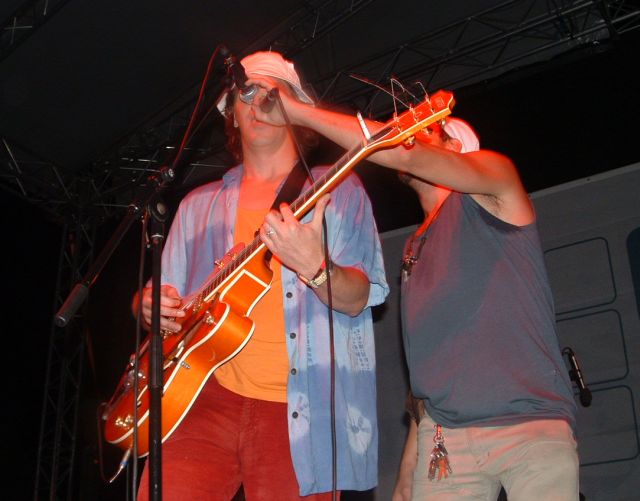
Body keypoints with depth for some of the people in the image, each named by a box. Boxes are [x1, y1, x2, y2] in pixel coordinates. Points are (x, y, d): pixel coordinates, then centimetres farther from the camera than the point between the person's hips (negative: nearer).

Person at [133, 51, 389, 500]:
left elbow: (357, 299, -3)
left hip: (300, 410, -2)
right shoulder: (199, 205, 18)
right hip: (207, 394, 3)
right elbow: (164, 295, 21)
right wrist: (152, 306, -2)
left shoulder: (338, 191, 7)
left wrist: (313, 267, -24)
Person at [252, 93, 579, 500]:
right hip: (442, 438, 5)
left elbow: (406, 153, -15)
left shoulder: (496, 184, 4)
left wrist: (297, 111, -11)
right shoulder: (415, 247, 21)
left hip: (534, 425, -5)